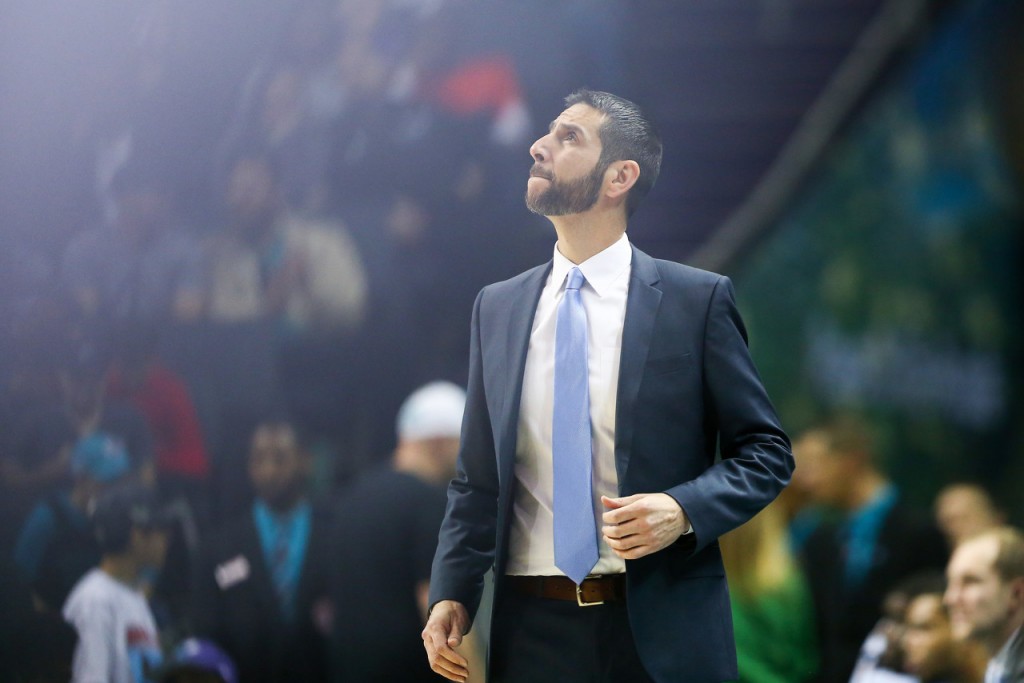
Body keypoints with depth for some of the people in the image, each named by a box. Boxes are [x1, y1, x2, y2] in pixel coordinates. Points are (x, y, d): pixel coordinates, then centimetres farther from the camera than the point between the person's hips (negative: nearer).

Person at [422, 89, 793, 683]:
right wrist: (452, 595, -1)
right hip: (533, 629, 3)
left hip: (662, 631, -3)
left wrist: (683, 511, -17)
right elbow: (477, 479, 13)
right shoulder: (497, 309, 10)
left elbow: (766, 452, 1)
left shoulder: (698, 299, 0)